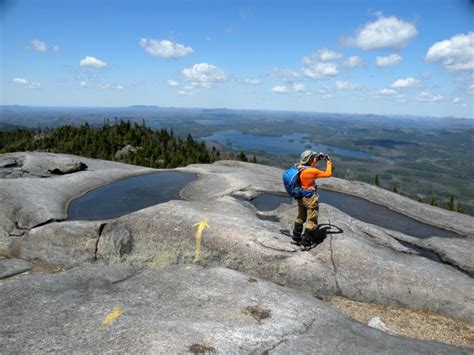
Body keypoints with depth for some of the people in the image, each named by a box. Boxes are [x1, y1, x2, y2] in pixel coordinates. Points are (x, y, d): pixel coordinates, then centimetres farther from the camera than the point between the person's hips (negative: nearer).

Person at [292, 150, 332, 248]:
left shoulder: (298, 166, -5)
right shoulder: (312, 171, -26)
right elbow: (328, 174, -16)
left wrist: (317, 159, 11)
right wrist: (329, 162, -3)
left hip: (300, 197, 8)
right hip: (310, 198, -8)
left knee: (301, 217, 25)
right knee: (312, 221, 7)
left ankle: (296, 238, 36)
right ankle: (305, 243, 12)